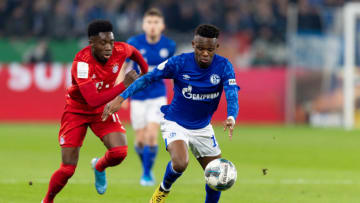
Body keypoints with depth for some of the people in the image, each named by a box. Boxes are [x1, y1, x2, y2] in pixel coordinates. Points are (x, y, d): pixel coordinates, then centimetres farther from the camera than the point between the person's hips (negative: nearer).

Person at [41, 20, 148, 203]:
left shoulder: (120, 50, -19)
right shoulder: (82, 62, -33)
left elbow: (134, 52, 9)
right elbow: (93, 101, -41)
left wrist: (145, 72, 25)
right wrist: (124, 85, -41)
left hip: (104, 108, 4)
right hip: (77, 110, -4)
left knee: (119, 152, -21)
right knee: (67, 169, -7)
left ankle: (99, 167, 16)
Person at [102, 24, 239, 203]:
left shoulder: (223, 66, -14)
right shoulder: (179, 62, -18)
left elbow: (232, 95, -25)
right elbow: (148, 78, -13)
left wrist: (231, 118, -47)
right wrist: (120, 98, -20)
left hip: (203, 127, 3)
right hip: (175, 123, -3)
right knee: (180, 164, -30)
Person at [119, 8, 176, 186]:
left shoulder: (169, 46, -7)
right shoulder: (134, 44, -12)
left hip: (157, 96, 0)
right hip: (138, 96, 0)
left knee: (151, 136, -15)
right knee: (140, 140, 5)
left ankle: (147, 174, 0)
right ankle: (145, 166, 34)